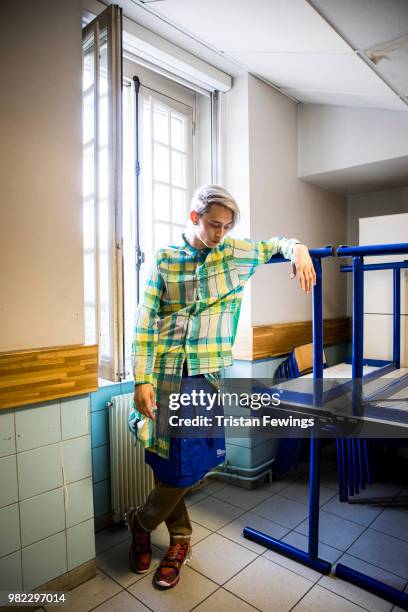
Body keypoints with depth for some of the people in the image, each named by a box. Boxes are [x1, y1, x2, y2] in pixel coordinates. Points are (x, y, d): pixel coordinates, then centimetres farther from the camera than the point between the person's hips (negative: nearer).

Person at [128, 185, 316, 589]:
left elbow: (276, 244, 19)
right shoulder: (164, 259, 1)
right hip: (167, 374, 0)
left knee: (190, 463, 5)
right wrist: (142, 379, -7)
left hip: (210, 374, 1)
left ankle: (142, 522, 34)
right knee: (168, 460, 6)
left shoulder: (236, 254, 5)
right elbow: (146, 320, -2)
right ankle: (179, 538, 36)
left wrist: (299, 251, -5)